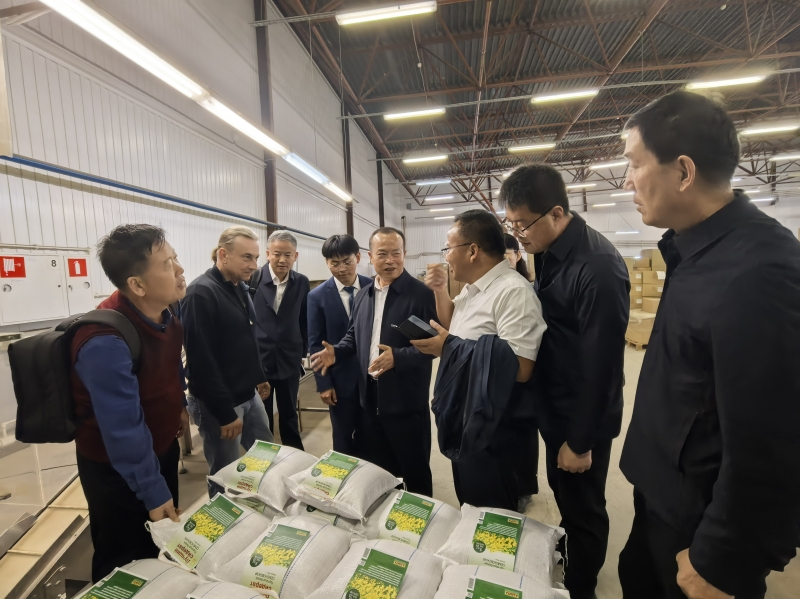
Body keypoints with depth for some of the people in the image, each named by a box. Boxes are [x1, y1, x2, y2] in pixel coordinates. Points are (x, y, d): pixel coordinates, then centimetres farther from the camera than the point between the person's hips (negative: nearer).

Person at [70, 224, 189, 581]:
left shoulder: (164, 315, -9)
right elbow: (124, 429, -31)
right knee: (125, 567, 17)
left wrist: (179, 405, 16)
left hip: (162, 449, 7)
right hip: (116, 470, -7)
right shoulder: (106, 342, -36)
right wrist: (153, 492, -23)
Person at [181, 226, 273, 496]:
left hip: (249, 395, 8)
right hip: (219, 403, -8)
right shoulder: (201, 293, -21)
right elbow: (201, 361, -23)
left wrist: (259, 377, 18)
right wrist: (225, 413, -20)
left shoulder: (240, 288, 6)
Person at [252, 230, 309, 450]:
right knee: (261, 417, 13)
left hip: (289, 360, 2)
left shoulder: (302, 282, -1)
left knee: (289, 414, 17)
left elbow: (304, 321, 6)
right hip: (257, 359, -2)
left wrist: (303, 352, 7)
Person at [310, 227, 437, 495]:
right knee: (372, 471, 21)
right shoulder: (364, 294, 8)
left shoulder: (421, 293, -13)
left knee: (414, 471, 13)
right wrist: (336, 351, 0)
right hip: (369, 397, 6)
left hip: (406, 399, -6)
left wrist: (397, 357, -30)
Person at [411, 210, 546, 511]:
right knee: (470, 511, 26)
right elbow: (454, 326, 18)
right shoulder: (471, 288, 6)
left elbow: (519, 369, -30)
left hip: (497, 430, -9)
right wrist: (440, 291, 2)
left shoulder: (513, 291, -24)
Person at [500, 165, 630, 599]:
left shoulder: (598, 267, -26)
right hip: (557, 406, 8)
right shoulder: (554, 251, 0)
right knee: (563, 493, 27)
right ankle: (566, 551, 52)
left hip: (582, 417, -8)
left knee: (584, 508, 15)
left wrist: (580, 441, -16)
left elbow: (600, 365, -23)